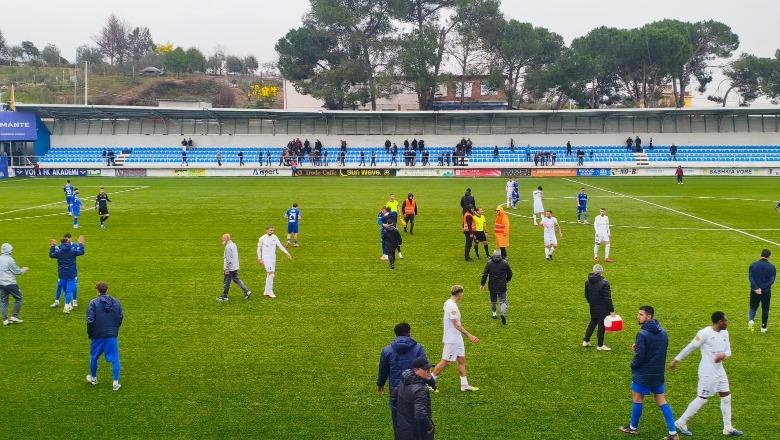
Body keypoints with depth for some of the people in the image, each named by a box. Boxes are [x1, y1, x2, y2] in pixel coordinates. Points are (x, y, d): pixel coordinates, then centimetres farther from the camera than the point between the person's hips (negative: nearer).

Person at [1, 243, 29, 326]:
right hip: (10, 284, -6)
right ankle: (14, 316, 8)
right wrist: (24, 270, 8)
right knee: (18, 298, 10)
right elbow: (16, 271, -10)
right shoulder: (9, 259, -16)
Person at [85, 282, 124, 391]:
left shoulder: (93, 303, -11)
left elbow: (90, 321, -14)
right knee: (114, 359, 5)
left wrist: (90, 334, 1)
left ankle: (93, 378, 35)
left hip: (97, 336, -2)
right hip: (112, 336, 2)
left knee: (94, 357, 19)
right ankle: (116, 382, 1)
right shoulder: (116, 302, 1)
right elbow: (120, 317, 7)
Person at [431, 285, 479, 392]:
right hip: (452, 340, -10)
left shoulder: (449, 303, 9)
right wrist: (469, 335, -23)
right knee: (445, 361, -2)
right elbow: (456, 324, -23)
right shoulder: (451, 305, -21)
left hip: (457, 338, 10)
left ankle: (464, 385, 15)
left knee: (461, 360, 10)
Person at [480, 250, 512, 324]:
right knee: (503, 301, 4)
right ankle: (503, 313, -17)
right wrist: (507, 280, 23)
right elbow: (509, 273, 3)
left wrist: (482, 284, 3)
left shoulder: (489, 263, -7)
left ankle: (494, 314, 31)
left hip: (492, 286, 1)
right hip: (502, 286, -1)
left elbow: (485, 274, -7)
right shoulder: (505, 263, -6)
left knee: (493, 300, 18)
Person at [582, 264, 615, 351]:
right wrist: (611, 310, -13)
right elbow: (608, 298, -20)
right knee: (601, 325, 6)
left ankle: (586, 341, 28)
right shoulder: (604, 283, -21)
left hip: (593, 308, 6)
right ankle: (600, 345, 15)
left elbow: (586, 295, 11)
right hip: (603, 309, -6)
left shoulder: (588, 282, -1)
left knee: (592, 323, 23)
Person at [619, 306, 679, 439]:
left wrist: (633, 365, -1)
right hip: (658, 374, 7)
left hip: (643, 374, -7)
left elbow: (639, 356, -22)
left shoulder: (643, 335, -21)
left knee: (637, 399, 11)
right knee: (662, 402, 11)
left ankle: (633, 427, 26)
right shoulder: (663, 333, 4)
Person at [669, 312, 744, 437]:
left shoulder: (724, 333, 6)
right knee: (702, 398, -3)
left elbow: (728, 351, 9)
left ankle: (728, 428, 20)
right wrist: (676, 360, -7)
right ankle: (681, 423, 8)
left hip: (719, 370, 8)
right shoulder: (705, 333, -18)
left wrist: (724, 354, -15)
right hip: (707, 372, -8)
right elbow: (690, 347, -12)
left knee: (726, 396, 10)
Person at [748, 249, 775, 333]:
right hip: (766, 291, -1)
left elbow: (750, 277, -11)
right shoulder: (771, 267, -5)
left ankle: (751, 319, -9)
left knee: (753, 307, 17)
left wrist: (756, 288, -15)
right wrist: (762, 288, -14)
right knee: (765, 309, 13)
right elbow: (772, 280, -12)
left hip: (754, 291, 1)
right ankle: (763, 327, 17)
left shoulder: (753, 265, -3)